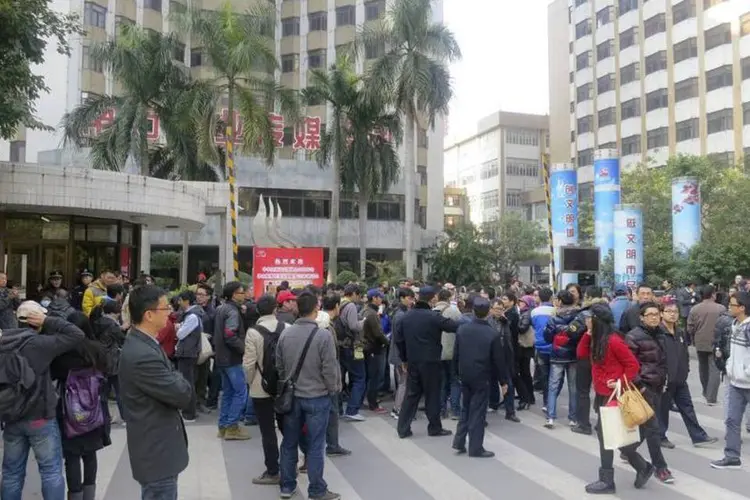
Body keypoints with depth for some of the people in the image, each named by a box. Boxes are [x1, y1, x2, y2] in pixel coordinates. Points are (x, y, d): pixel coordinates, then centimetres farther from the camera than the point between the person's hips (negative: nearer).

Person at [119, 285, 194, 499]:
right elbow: (184, 395, -26)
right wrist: (179, 380, -7)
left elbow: (168, 383, 9)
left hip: (156, 445, 10)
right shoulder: (142, 355, -28)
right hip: (157, 451, -10)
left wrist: (176, 380, -11)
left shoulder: (142, 343, 5)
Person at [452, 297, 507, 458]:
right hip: (481, 377, -4)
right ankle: (475, 448, 9)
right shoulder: (493, 334, -15)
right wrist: (503, 381, 1)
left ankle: (459, 441, 18)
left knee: (466, 408, 18)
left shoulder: (462, 329, -4)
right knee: (478, 411, 3)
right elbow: (499, 360, -10)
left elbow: (456, 354, 3)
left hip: (465, 375, 4)